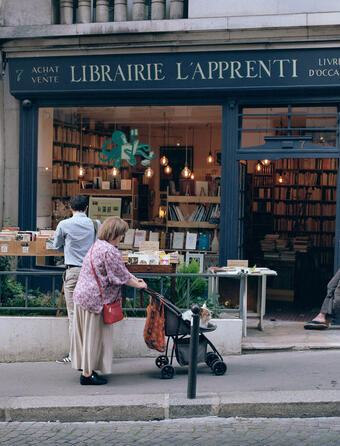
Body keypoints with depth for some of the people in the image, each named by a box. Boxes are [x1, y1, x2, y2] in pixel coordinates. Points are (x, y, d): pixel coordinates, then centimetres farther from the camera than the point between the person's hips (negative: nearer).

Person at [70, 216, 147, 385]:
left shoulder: (97, 245, 13)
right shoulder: (110, 251, -19)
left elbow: (120, 271, 22)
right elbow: (122, 276, -13)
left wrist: (134, 279, 22)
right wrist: (138, 285, 2)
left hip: (81, 294, 10)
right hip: (95, 299, -10)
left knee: (87, 332, 18)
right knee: (93, 334, 0)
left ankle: (85, 366, 30)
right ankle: (87, 373, 8)